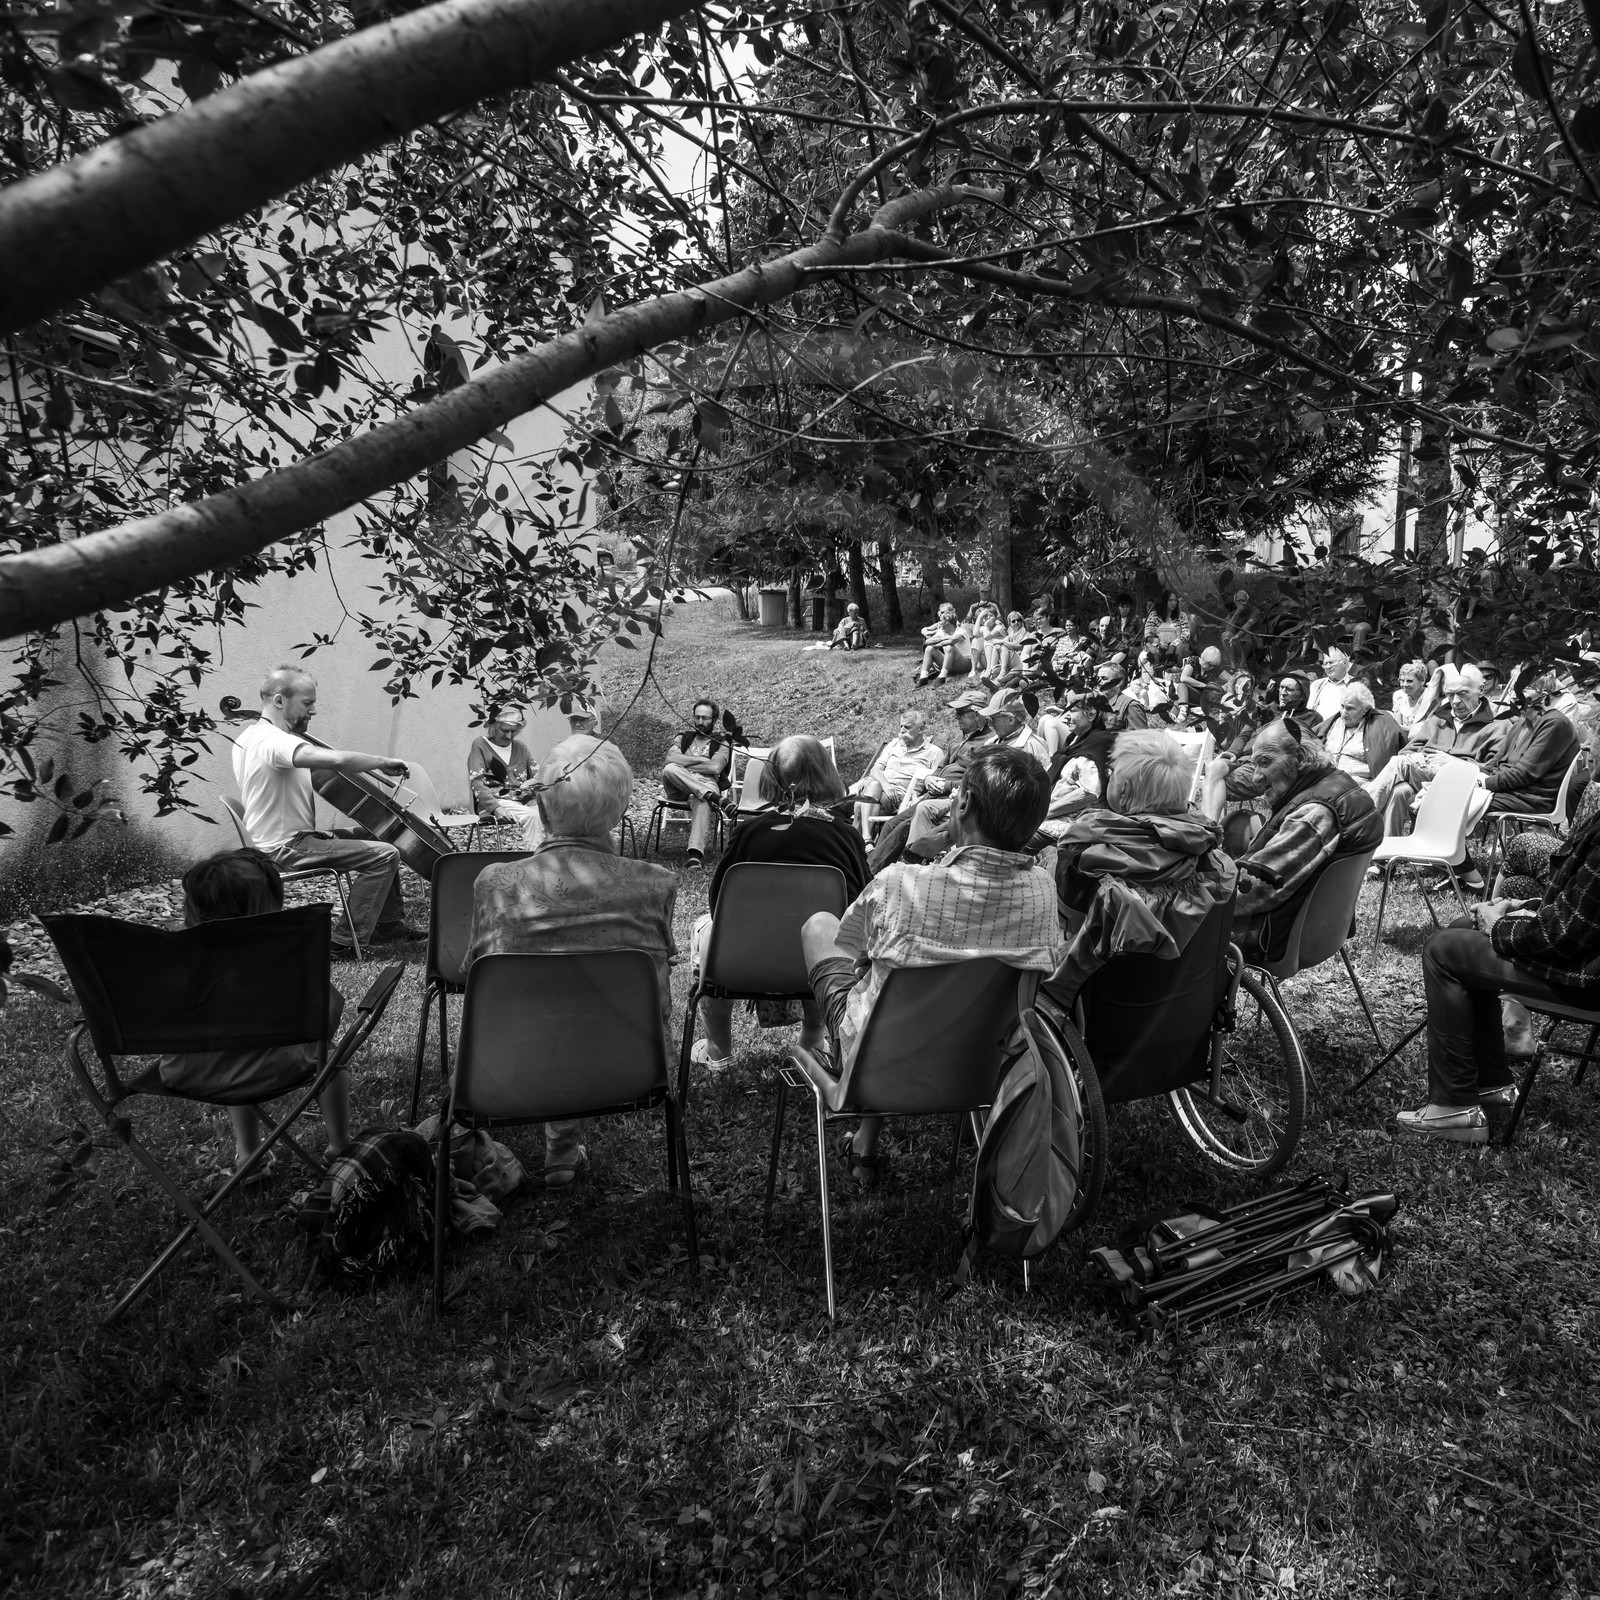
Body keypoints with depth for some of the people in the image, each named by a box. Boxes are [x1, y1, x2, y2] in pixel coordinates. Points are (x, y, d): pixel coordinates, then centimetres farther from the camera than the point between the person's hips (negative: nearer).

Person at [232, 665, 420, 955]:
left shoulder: (249, 736, 10)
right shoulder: (273, 741, -25)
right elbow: (337, 760, -39)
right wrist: (383, 762, -23)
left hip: (272, 841, 11)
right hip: (286, 849, -11)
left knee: (379, 836, 18)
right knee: (385, 855, -18)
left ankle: (389, 923, 23)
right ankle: (345, 941, -9)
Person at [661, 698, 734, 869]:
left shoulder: (721, 743, 17)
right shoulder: (683, 738, 25)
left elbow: (715, 767, -5)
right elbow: (671, 758, 2)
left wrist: (684, 762, 1)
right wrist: (701, 760, -2)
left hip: (706, 785, -3)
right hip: (678, 789, 3)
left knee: (702, 802, -41)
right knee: (669, 769, -34)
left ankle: (695, 853, -56)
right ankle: (716, 798, -41)